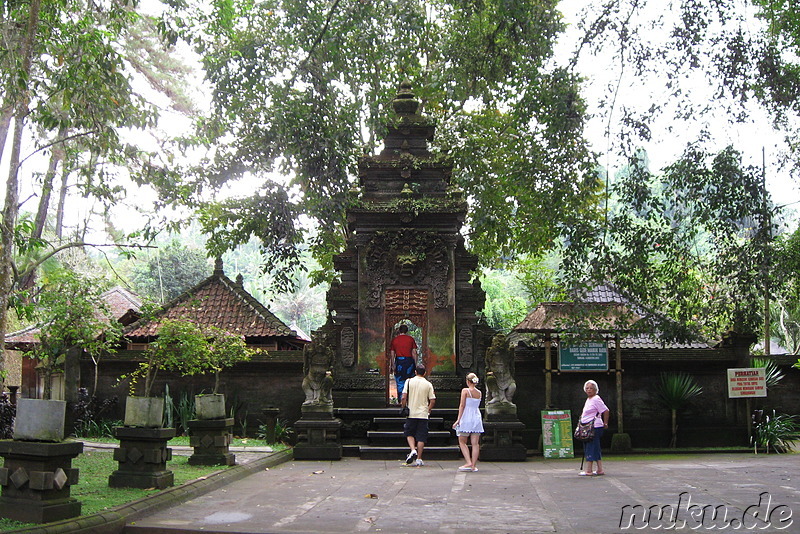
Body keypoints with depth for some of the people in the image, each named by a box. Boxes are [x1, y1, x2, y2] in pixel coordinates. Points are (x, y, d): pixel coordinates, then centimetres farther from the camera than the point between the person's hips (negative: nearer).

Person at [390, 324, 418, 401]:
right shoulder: (411, 339, 1)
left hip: (399, 361, 0)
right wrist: (415, 364, 6)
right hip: (409, 361, 0)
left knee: (400, 382, 7)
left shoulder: (394, 340, 2)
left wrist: (393, 365, 8)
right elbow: (414, 353, -1)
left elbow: (392, 354, 2)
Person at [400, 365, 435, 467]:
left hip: (411, 413, 0)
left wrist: (403, 407, 7)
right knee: (421, 437, 5)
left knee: (409, 434, 14)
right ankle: (418, 459, 5)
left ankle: (413, 450, -9)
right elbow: (432, 401, -1)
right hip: (423, 414, 0)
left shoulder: (409, 381, -1)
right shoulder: (428, 384, 1)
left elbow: (404, 397, -7)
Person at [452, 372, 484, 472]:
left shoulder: (465, 391, -6)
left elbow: (462, 405, -10)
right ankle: (474, 465, 3)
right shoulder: (479, 392, 7)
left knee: (462, 442, 8)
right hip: (477, 418, 4)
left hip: (466, 418, -4)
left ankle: (469, 463, -3)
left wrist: (458, 419, -9)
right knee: (475, 443, 4)